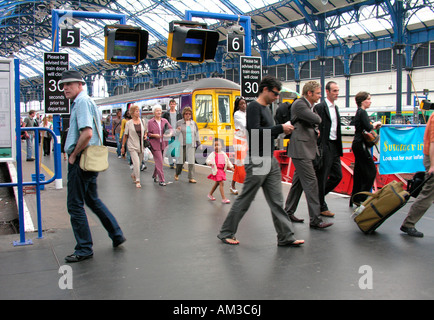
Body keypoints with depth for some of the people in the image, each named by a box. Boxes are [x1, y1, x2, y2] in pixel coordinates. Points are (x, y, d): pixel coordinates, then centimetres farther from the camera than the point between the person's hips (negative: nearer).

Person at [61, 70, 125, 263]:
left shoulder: (82, 102, -14)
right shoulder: (81, 102, 17)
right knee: (92, 200, 20)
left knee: (75, 205, -2)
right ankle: (116, 235, 27)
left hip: (81, 160, -10)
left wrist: (73, 155, -16)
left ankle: (84, 250, 8)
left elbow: (87, 133, -27)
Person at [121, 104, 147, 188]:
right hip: (132, 146, -4)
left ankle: (133, 175, 40)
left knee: (139, 163, 12)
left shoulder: (142, 121, 4)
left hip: (141, 146, 4)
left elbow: (145, 131, 20)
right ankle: (137, 181, -9)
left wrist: (145, 135, -2)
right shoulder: (128, 123, -4)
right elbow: (125, 135, 2)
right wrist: (123, 146, 4)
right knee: (136, 163, -15)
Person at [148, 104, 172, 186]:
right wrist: (154, 135, -16)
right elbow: (148, 133, 2)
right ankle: (161, 180, -4)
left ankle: (154, 176, 36)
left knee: (159, 161, 14)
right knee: (159, 162, -8)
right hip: (155, 145, -4)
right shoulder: (150, 122, 0)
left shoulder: (165, 121, 9)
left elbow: (170, 128, 9)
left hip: (163, 144, 4)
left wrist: (170, 133, -12)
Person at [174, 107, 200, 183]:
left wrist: (199, 144, 17)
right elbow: (175, 134, 7)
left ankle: (191, 178, -1)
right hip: (182, 145, -2)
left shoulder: (193, 123, 13)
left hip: (191, 145, 2)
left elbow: (197, 134, 19)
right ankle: (177, 174, 28)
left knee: (191, 161, -5)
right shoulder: (179, 123, 5)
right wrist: (178, 131, -15)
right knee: (180, 160, 1)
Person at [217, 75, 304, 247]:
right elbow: (255, 131, -23)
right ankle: (226, 233, 15)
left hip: (271, 161, 9)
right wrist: (280, 128, -17)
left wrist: (282, 130, 6)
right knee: (244, 200, 1)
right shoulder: (253, 107, -11)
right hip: (257, 161, -9)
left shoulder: (266, 108, 17)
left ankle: (286, 237, 13)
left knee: (276, 201, 8)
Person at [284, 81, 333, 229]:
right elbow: (316, 120, -21)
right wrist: (317, 117, 0)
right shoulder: (299, 104, -12)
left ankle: (288, 211, 25)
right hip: (300, 150, -10)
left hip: (307, 149, 10)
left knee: (298, 182, 14)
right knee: (311, 182, -11)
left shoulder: (310, 106, 19)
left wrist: (315, 131, 9)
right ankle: (315, 220, -9)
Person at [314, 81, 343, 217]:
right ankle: (321, 207, 13)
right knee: (322, 178, 1)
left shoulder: (335, 108, 16)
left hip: (334, 147, 9)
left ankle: (317, 195, 27)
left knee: (337, 176, 11)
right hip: (325, 147, -9)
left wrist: (339, 148, 17)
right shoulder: (319, 107, -10)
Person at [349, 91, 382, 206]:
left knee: (359, 172, 12)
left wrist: (373, 127, 6)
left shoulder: (359, 112, 17)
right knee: (371, 171, -5)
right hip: (361, 144, -10)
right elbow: (368, 127, -22)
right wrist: (375, 124, -4)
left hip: (357, 144, 10)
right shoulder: (362, 112, -13)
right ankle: (361, 198, -4)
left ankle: (354, 199, 16)